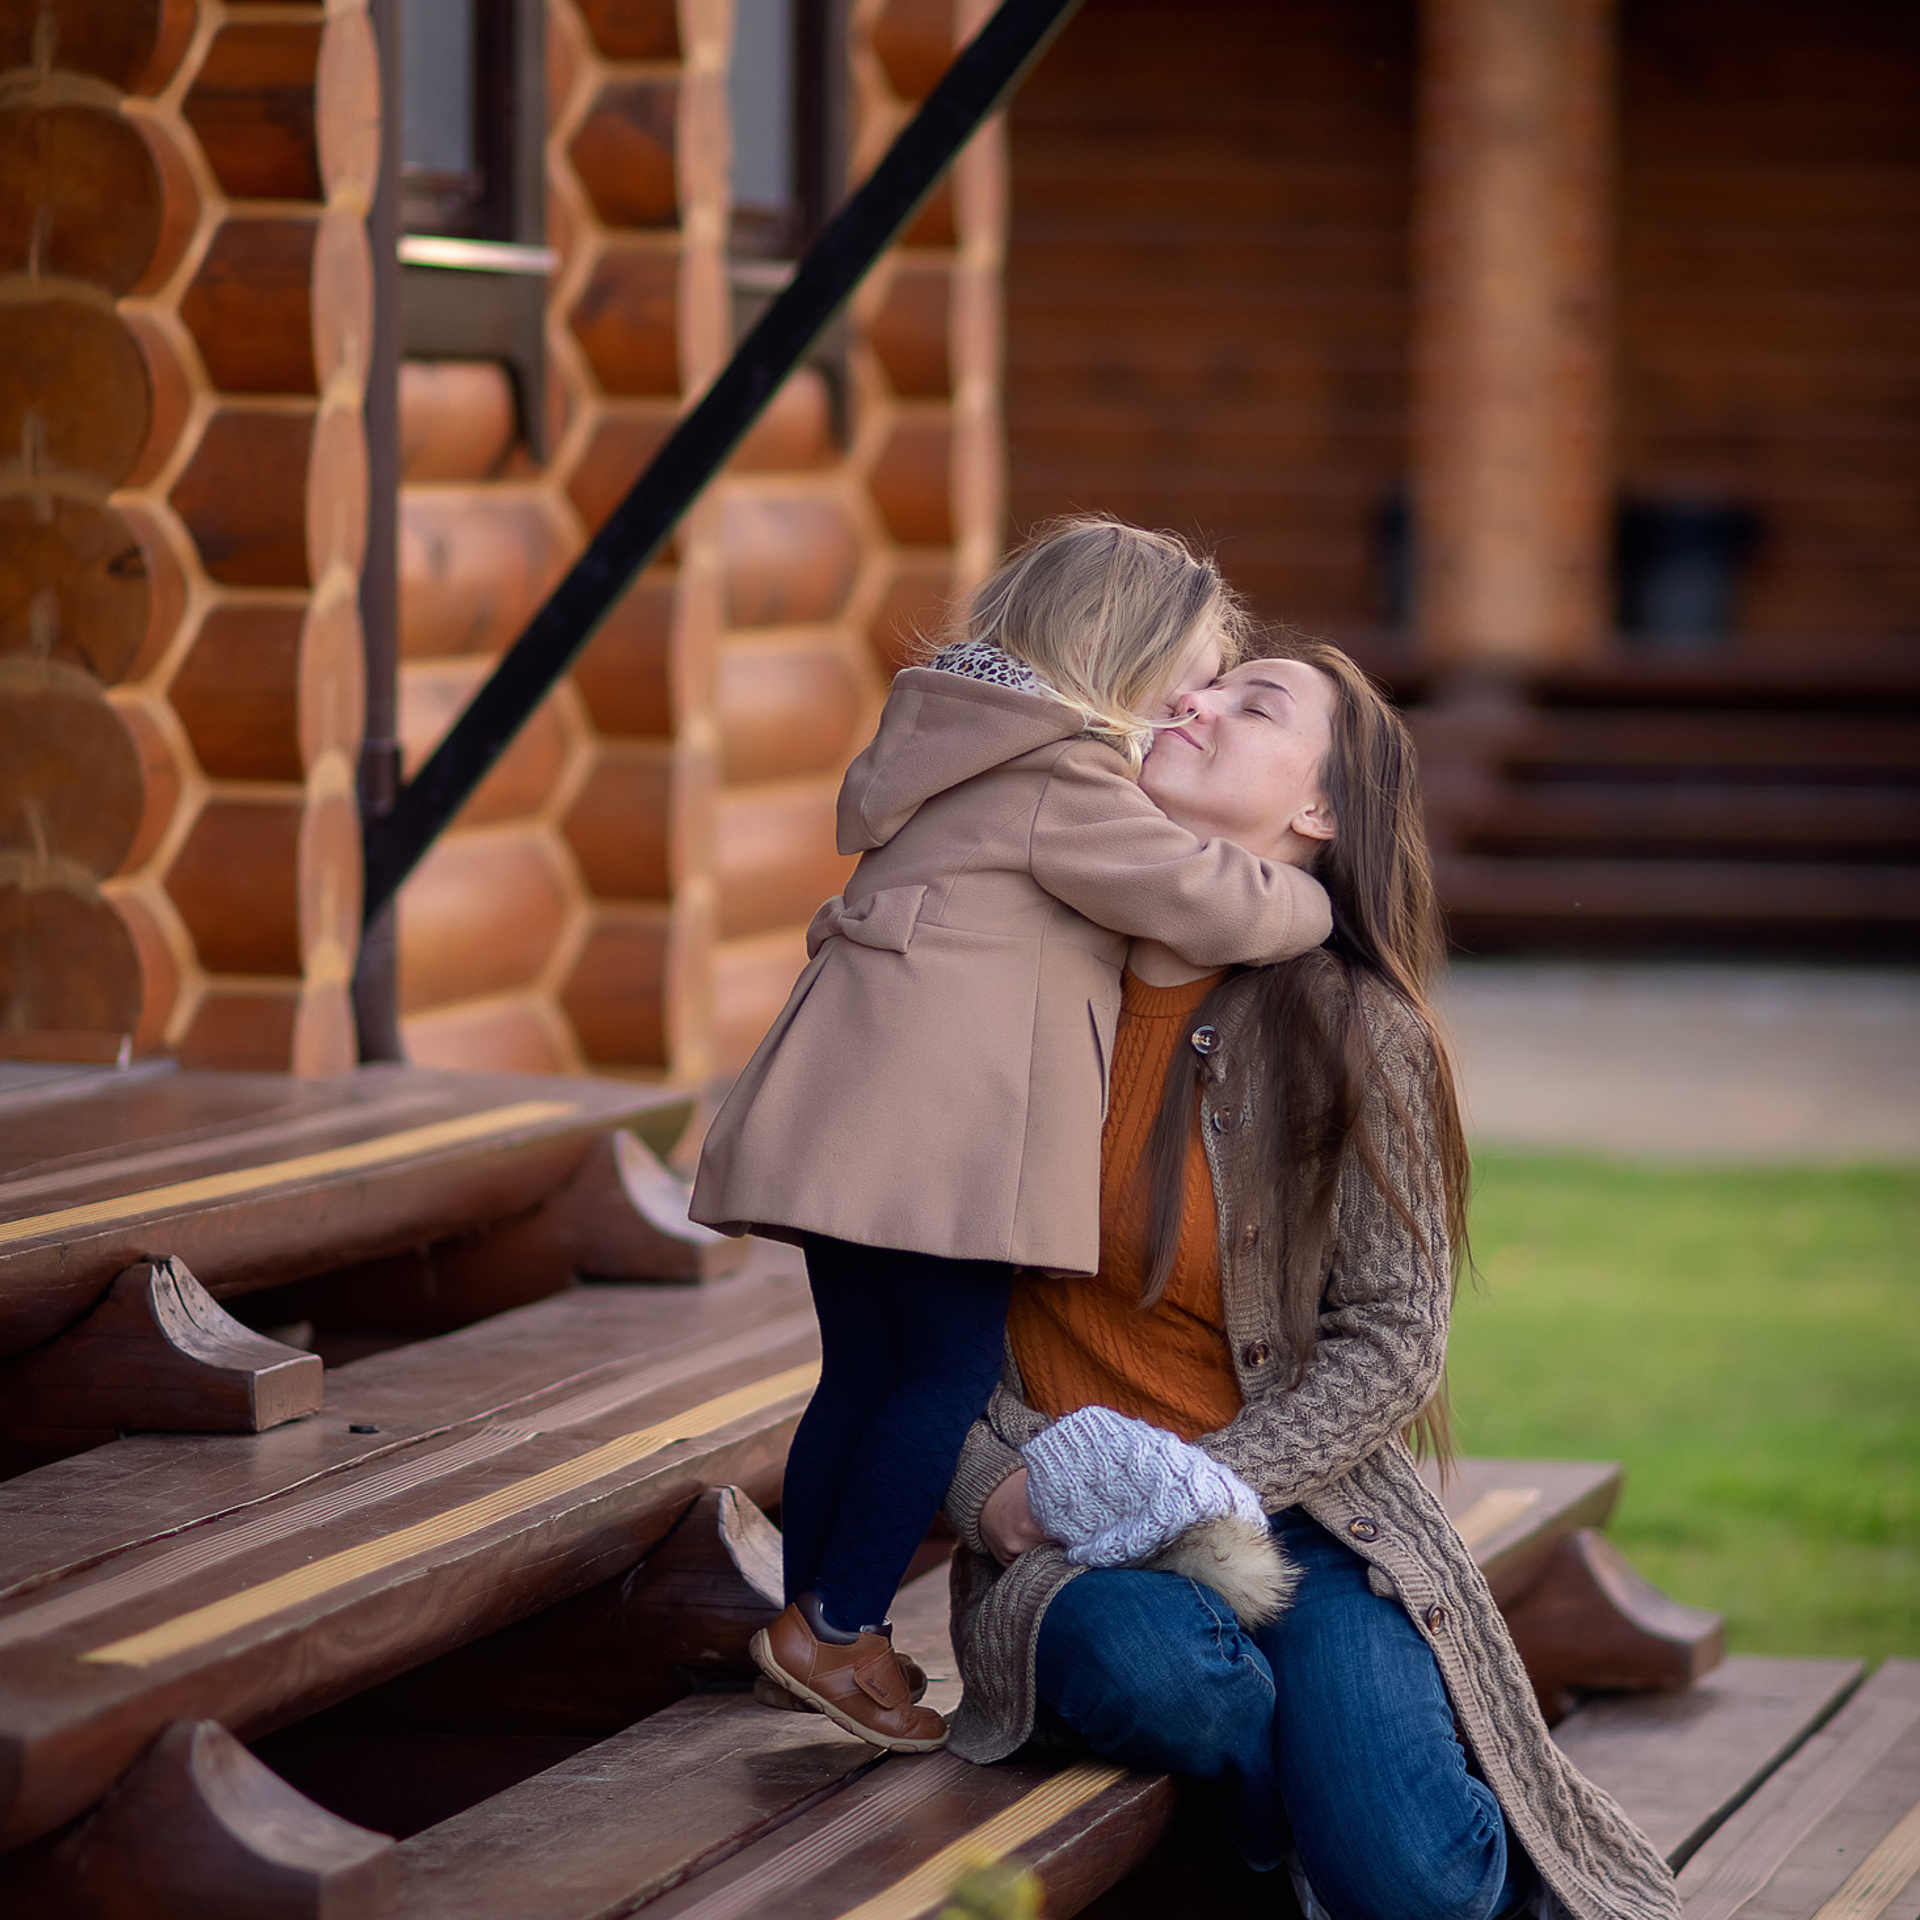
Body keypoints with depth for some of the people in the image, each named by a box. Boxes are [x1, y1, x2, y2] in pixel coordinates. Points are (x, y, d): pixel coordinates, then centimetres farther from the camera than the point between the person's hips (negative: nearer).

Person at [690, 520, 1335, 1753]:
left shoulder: (973, 750, 24)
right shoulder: (1064, 779, -8)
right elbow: (1210, 901, -10)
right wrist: (1317, 901, 8)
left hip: (858, 1119, 10)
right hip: (933, 1123, -10)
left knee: (866, 1368, 12)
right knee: (954, 1363, -5)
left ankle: (815, 1627, 16)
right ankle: (836, 1628, -4)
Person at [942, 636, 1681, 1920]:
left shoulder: (1354, 1034, -5)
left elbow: (1389, 1343, -4)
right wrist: (993, 1488, -7)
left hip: (1294, 1510, -1)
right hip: (1062, 1526, 2)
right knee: (1147, 1659, -36)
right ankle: (1306, 1816, -1)